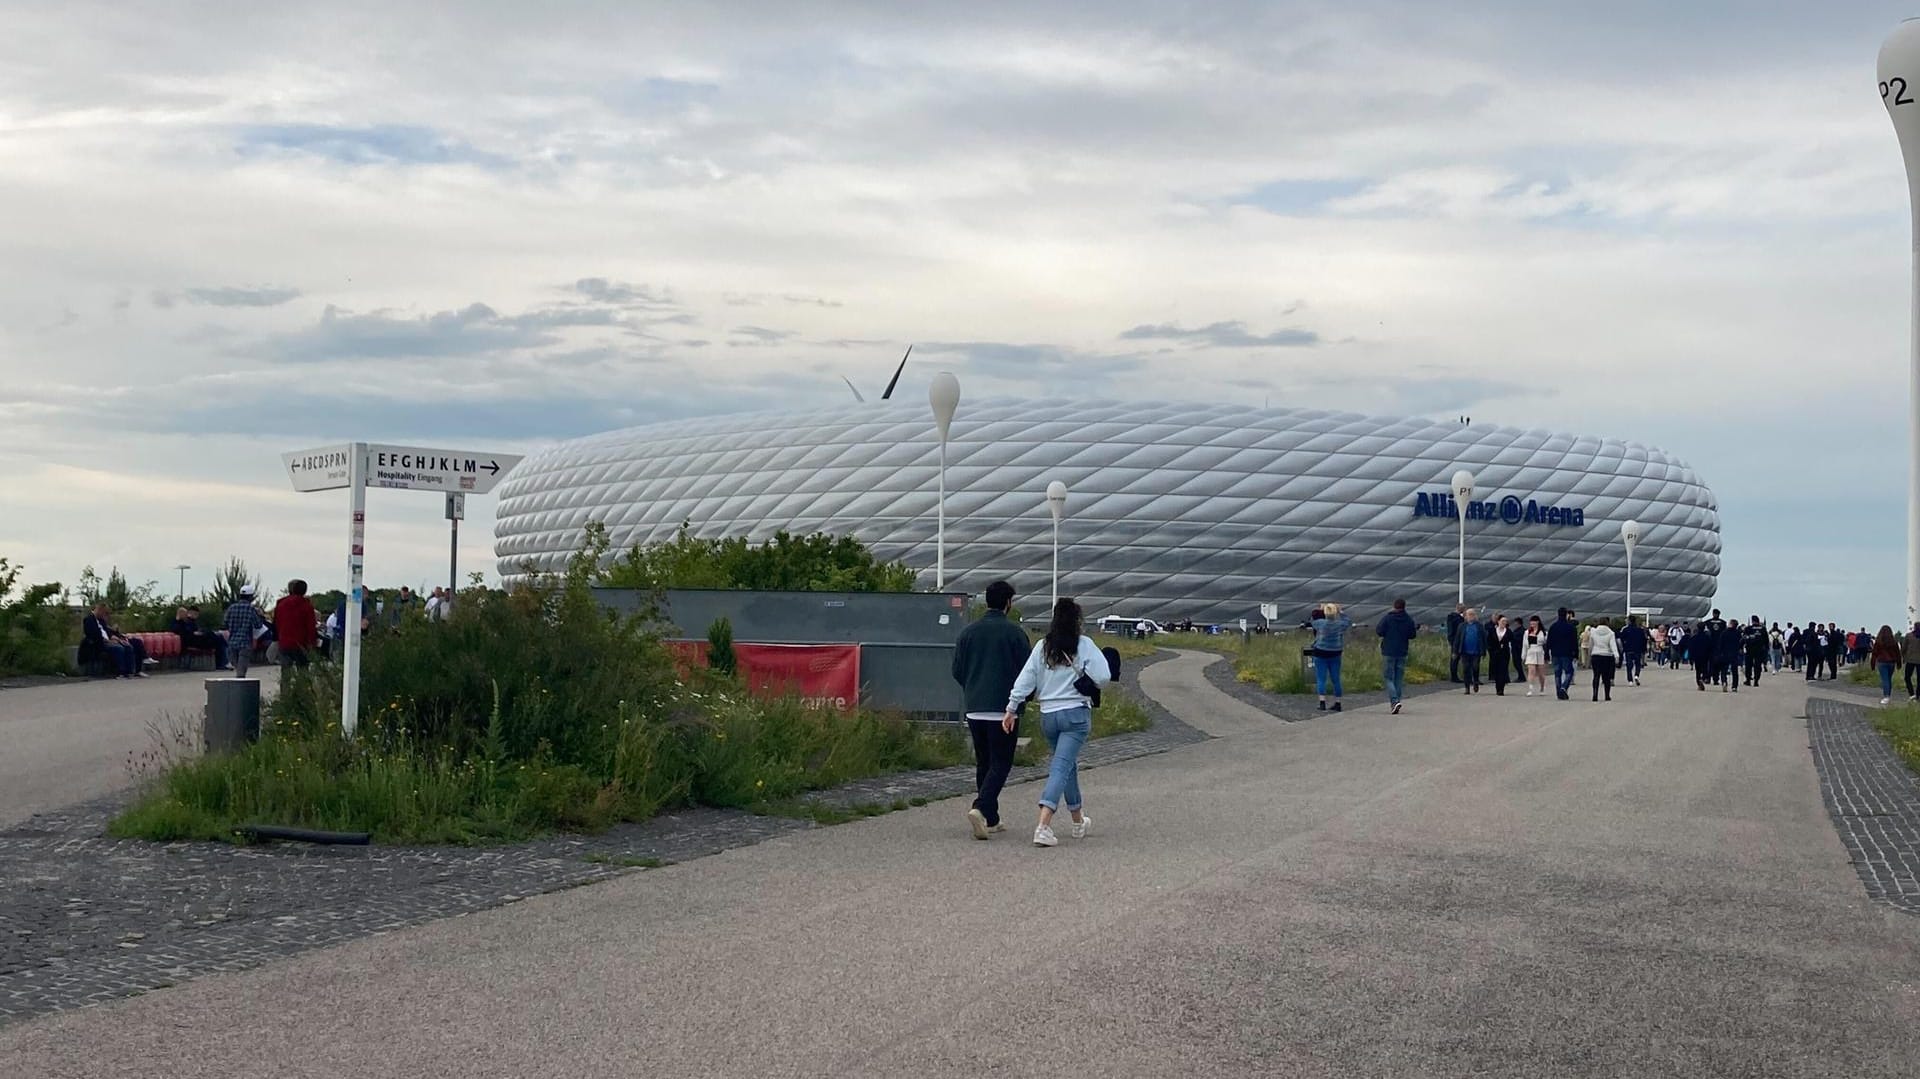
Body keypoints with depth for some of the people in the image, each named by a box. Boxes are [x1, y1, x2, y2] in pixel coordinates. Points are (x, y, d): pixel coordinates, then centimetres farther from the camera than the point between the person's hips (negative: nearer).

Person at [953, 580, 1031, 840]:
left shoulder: (968, 632, 5)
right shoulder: (1014, 633, -7)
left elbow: (957, 672, 8)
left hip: (974, 709, 5)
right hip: (1004, 709, -5)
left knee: (983, 763, 14)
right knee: (1001, 763, 0)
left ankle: (991, 819, 18)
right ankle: (980, 808, -20)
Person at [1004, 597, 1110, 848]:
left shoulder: (1042, 647, 4)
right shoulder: (1084, 644, -5)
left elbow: (1025, 680, 2)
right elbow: (1103, 676, -12)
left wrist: (1011, 710, 5)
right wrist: (1083, 677, 9)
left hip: (1048, 715, 4)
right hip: (1076, 714, -4)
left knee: (1068, 765, 22)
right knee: (1061, 767, -10)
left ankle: (1079, 822, 35)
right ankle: (1043, 826, -24)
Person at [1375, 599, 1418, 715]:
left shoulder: (1387, 618, -10)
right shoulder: (1409, 619, -1)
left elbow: (1379, 632, -12)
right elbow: (1412, 635, 6)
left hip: (1388, 653, -3)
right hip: (1402, 653, 4)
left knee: (1388, 678, -1)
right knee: (1399, 679, 12)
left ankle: (1394, 701, -20)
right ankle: (1395, 703, 14)